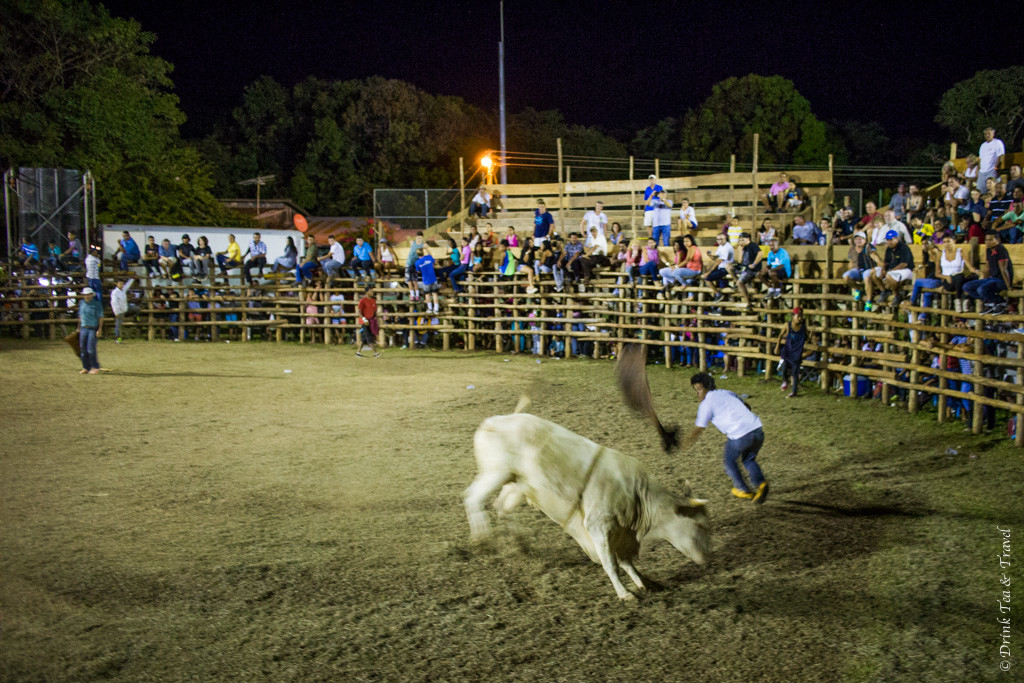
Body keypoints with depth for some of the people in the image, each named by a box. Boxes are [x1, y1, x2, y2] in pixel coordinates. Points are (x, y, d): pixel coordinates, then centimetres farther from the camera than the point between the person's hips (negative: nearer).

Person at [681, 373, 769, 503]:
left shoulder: (706, 404, 3)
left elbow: (699, 430, 6)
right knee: (749, 460, 26)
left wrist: (685, 444, 20)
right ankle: (760, 483, 2)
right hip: (757, 429, 6)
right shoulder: (726, 393, 22)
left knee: (730, 461, 22)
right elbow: (747, 407, 34)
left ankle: (743, 490, 29)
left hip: (739, 436, -6)